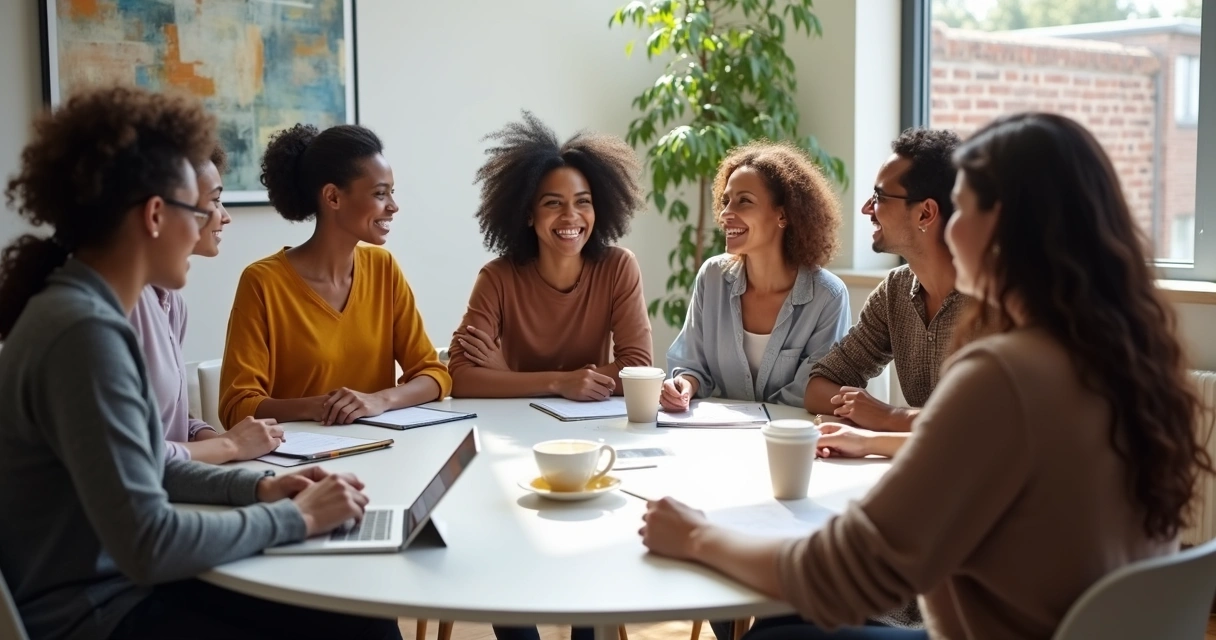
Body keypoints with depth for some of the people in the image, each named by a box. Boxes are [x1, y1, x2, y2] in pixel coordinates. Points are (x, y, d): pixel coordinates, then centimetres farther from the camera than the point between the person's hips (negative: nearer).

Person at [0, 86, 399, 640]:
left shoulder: (88, 310, 6)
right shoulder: (87, 331, -24)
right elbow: (146, 543, -27)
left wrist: (255, 488, 2)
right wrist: (296, 517, -16)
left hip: (122, 586, 9)